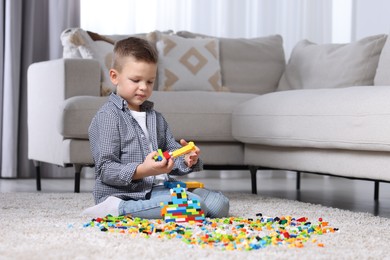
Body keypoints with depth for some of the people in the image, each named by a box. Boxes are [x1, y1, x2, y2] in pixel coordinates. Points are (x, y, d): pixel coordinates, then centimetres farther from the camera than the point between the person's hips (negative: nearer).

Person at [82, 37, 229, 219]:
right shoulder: (108, 116, -5)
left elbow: (172, 155, 21)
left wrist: (186, 161, -4)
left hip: (159, 188, 8)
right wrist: (142, 171, -27)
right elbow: (105, 170, -12)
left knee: (219, 204, -5)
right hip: (125, 193, -8)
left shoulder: (156, 118, 22)